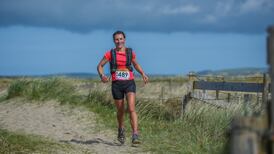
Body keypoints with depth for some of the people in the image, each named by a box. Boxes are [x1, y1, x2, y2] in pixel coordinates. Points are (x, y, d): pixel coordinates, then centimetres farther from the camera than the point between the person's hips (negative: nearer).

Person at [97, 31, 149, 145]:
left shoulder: (131, 53, 4)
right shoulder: (110, 53, 0)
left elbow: (136, 64, 23)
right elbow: (100, 66, 7)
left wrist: (143, 74, 10)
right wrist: (102, 76, -13)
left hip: (129, 84, 0)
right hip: (116, 84, 1)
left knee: (131, 109, -17)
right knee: (120, 110, 13)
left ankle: (135, 135, -24)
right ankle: (121, 129, 42)